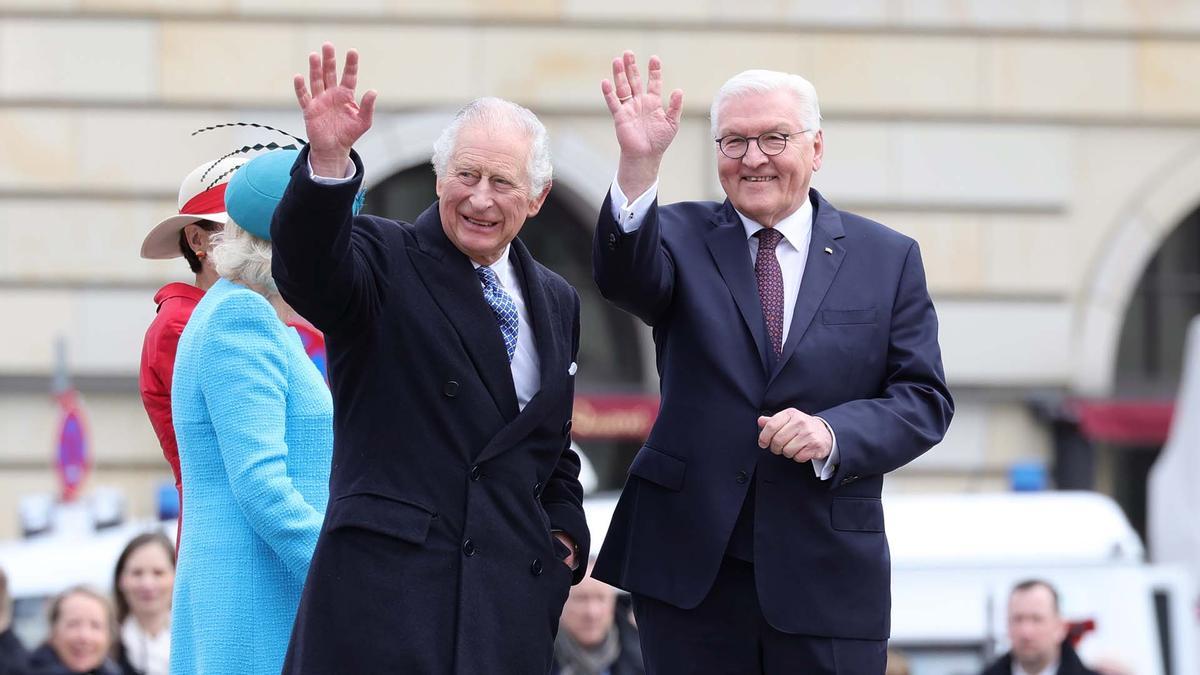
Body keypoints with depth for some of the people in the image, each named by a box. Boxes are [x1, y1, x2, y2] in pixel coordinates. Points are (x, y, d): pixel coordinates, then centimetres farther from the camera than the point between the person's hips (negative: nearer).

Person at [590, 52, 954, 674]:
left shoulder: (888, 259, 7)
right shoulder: (682, 238, 5)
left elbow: (924, 399, 3)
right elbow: (625, 278, -17)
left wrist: (832, 433, -16)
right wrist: (638, 165, -35)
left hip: (827, 576, 0)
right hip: (692, 572, 0)